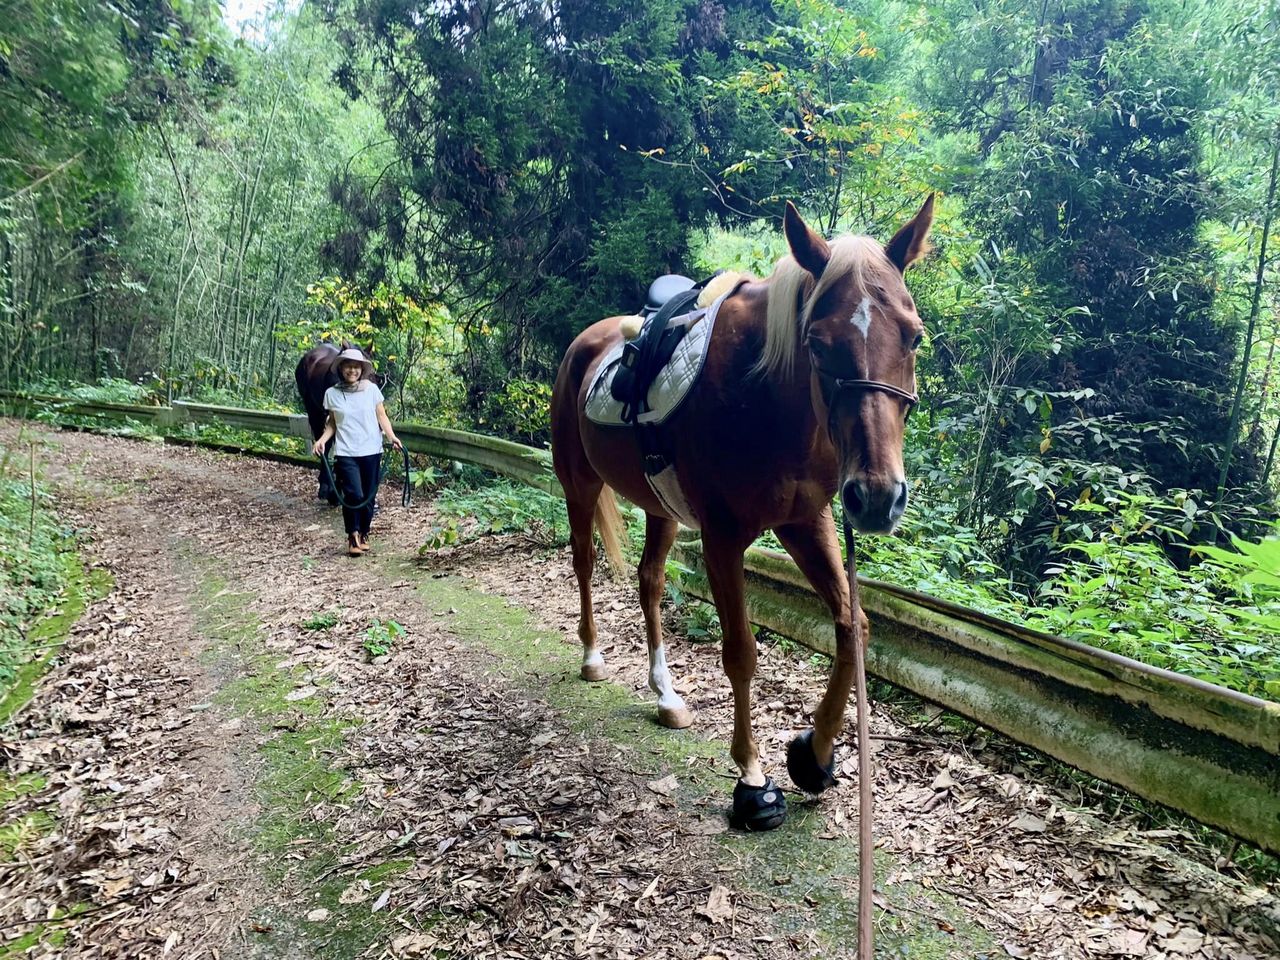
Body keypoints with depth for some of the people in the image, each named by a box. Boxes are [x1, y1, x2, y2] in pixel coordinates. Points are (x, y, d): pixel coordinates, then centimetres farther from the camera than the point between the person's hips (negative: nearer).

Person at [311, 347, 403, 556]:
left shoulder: (371, 389, 1)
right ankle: (353, 535, 3)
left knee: (368, 497, 7)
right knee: (354, 495, -15)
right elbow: (332, 423, 11)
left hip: (371, 451, 1)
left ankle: (364, 534, 26)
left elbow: (381, 416, 4)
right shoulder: (332, 393, 3)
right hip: (346, 453, -1)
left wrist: (391, 436, -12)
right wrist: (322, 439, -5)